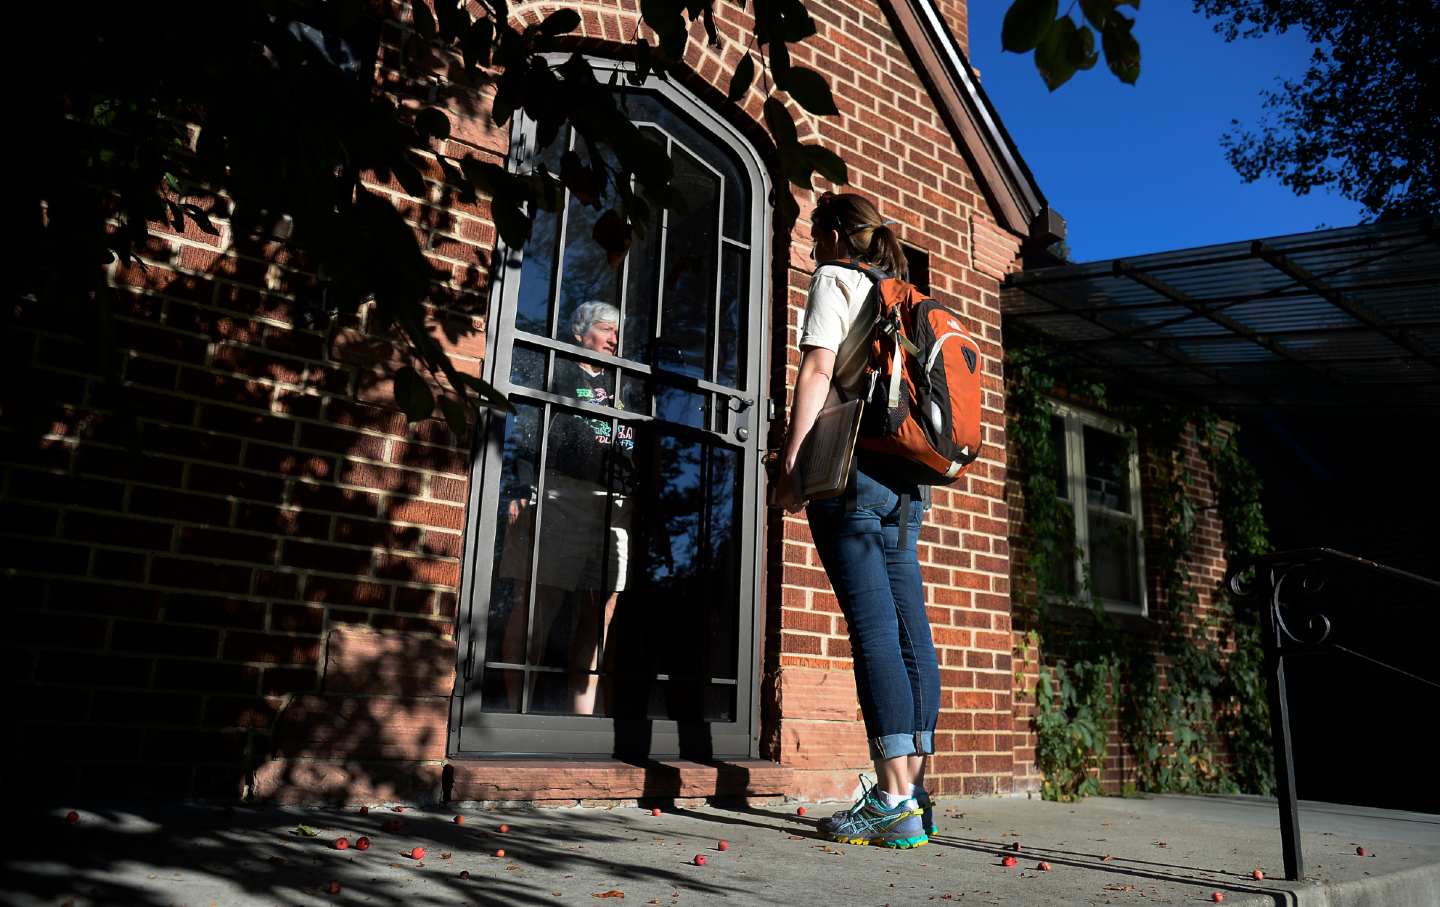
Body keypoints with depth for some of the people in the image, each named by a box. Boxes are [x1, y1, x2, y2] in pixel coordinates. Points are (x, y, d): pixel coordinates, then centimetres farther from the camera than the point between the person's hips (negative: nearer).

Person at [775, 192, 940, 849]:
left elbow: (818, 368, -8)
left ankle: (893, 802, -12)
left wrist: (791, 461, -11)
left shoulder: (834, 279, 5)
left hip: (854, 468, -7)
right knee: (909, 631, 3)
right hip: (905, 480, 8)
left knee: (873, 631, -12)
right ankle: (915, 793, 7)